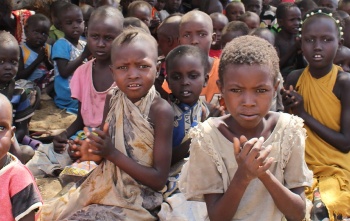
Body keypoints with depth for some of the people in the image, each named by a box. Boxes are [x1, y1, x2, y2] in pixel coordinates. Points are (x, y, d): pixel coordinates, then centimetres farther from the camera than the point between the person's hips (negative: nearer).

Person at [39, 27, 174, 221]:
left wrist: (112, 153, -23)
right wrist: (97, 154, -15)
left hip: (137, 202, -5)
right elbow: (110, 157, 9)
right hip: (106, 189, 6)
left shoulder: (161, 110, -21)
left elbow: (159, 180, -18)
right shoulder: (112, 101, -3)